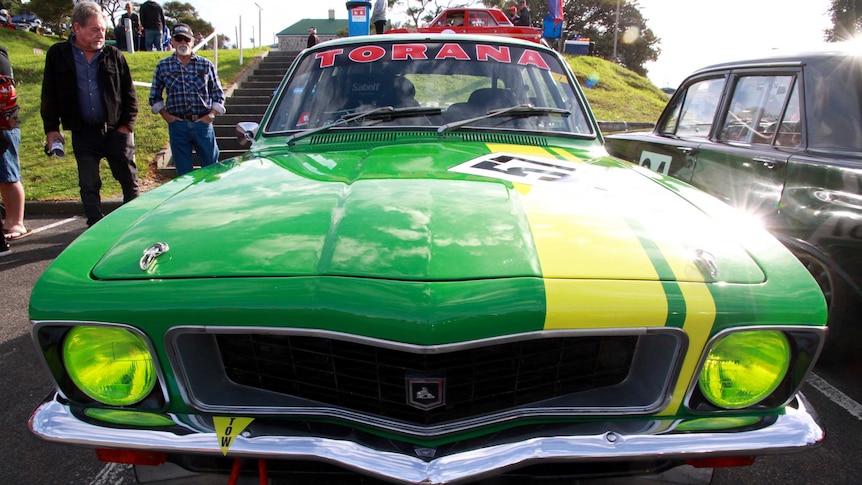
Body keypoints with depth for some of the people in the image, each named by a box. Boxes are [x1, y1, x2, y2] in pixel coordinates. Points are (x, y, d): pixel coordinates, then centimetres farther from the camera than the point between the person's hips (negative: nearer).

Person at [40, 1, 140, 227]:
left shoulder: (113, 55, 0)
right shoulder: (58, 55, 1)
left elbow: (129, 94, 5)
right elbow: (49, 96, 7)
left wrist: (127, 124, -2)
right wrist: (51, 128, 2)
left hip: (116, 130, 0)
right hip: (83, 134, 1)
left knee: (129, 181, 4)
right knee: (89, 186, 5)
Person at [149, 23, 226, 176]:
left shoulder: (206, 65, 6)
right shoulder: (163, 66, 7)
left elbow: (218, 94, 8)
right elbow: (155, 97, 13)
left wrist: (211, 115, -4)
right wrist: (166, 116, 1)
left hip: (203, 124, 0)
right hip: (177, 125, 1)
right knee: (184, 172, 6)